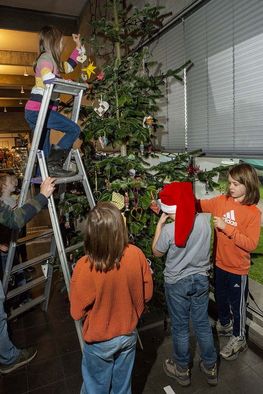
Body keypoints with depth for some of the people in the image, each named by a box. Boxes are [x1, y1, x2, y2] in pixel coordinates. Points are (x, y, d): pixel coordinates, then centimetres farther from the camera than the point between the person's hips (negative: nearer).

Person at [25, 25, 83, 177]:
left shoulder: (52, 60, 24)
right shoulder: (46, 57, -5)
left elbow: (69, 66, 40)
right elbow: (50, 82, -22)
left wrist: (78, 47, 40)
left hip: (37, 111, 10)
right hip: (38, 110, -10)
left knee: (44, 150, 9)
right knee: (74, 129, -12)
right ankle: (53, 164, -14)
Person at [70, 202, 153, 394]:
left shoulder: (84, 267, -32)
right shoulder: (137, 255, -23)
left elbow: (77, 312, -16)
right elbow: (147, 294, -7)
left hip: (99, 341, -2)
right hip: (128, 335, 3)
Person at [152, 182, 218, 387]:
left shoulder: (169, 230, -26)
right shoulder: (204, 220, -12)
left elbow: (156, 252, -6)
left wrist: (160, 224, -7)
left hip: (177, 284, -4)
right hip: (200, 279, 4)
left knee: (180, 327, 16)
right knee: (202, 324, 20)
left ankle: (182, 370, 36)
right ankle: (210, 367, 38)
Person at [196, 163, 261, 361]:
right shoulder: (222, 201, -7)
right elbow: (199, 204, -1)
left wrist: (227, 228, -29)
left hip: (238, 269, -5)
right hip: (220, 263, 5)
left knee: (237, 305, 16)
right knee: (220, 298, 26)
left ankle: (238, 339, 40)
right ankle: (225, 325, 53)